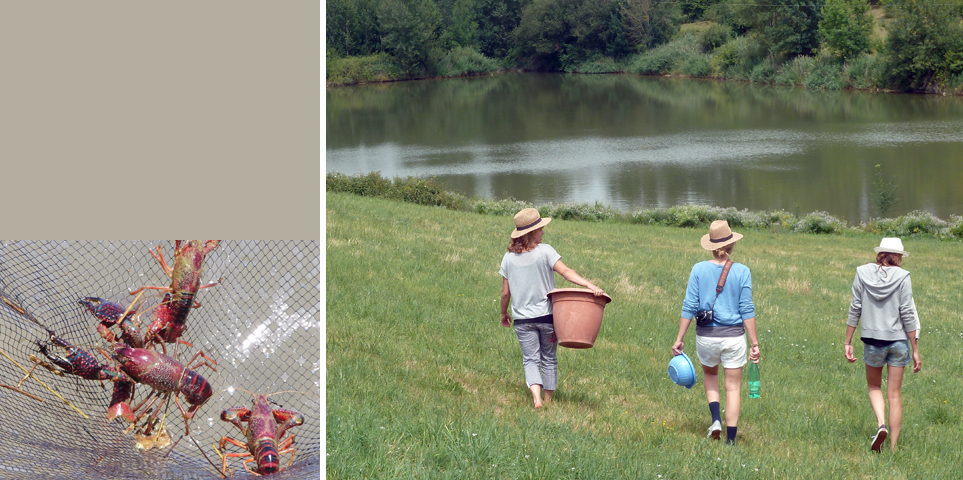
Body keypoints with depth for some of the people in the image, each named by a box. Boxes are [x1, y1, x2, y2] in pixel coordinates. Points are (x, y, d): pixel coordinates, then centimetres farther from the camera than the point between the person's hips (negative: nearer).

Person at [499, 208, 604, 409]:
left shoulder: (509, 258, 1)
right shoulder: (545, 251, -8)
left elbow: (505, 293, 4)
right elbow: (565, 272, -20)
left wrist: (504, 314, 20)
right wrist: (590, 285, -26)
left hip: (522, 317, 1)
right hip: (547, 315, -1)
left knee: (530, 360, 3)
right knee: (549, 359, 13)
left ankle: (536, 398, -19)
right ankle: (548, 400, 19)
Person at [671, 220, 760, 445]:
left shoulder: (699, 269, -4)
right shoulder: (742, 271, -5)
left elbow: (689, 306, -4)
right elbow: (747, 310, -6)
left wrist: (679, 339, 2)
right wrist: (755, 343, -1)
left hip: (706, 335, 1)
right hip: (733, 336, -1)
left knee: (710, 375, 27)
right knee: (733, 387, 8)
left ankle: (716, 418, 6)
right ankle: (730, 439, 6)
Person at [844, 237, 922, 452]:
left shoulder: (863, 273, -1)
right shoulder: (902, 277, -6)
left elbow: (855, 309, 1)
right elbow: (908, 315, -7)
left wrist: (848, 342, 8)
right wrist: (915, 350, -1)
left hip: (872, 339, 1)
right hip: (898, 340, -1)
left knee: (874, 386, 21)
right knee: (894, 394, 7)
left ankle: (881, 424, -6)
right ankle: (893, 447, 9)